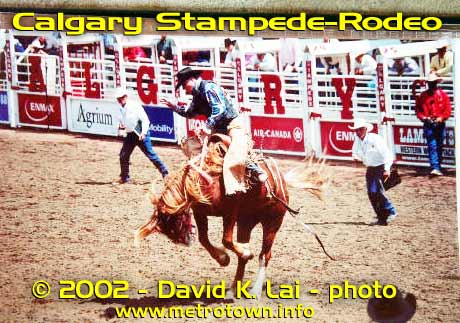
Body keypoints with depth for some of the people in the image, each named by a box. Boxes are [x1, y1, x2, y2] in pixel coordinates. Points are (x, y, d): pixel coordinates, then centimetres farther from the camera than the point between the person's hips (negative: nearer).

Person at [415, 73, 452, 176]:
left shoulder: (443, 95, 5)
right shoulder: (422, 96, 6)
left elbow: (448, 109, 1)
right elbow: (418, 109, 8)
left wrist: (442, 117, -14)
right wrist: (423, 117, -9)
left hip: (440, 124, 1)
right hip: (428, 125, -1)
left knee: (439, 147, 8)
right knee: (432, 146, -12)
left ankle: (438, 167, 18)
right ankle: (435, 168, -21)